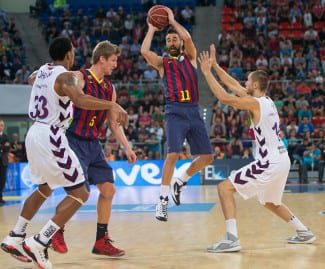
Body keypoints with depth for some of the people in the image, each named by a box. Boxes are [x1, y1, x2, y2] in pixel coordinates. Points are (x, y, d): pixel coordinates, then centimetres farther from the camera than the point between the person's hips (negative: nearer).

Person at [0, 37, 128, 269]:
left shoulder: (43, 71, 13)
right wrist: (112, 105, -37)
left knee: (44, 189, 29)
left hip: (34, 134, 9)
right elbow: (80, 100, -35)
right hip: (51, 139, -9)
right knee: (80, 193, -4)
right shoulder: (65, 76, -13)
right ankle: (39, 243, -12)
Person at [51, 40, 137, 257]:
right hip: (75, 141, -8)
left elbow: (114, 123, 16)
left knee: (108, 189, 4)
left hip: (94, 144, 8)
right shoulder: (79, 78, -10)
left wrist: (127, 147, 10)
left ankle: (101, 241, 13)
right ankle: (57, 231, 8)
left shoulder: (110, 88, 12)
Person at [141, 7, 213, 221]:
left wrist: (172, 20, 2)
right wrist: (152, 29, 1)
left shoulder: (190, 58, 14)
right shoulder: (162, 63, 10)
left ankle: (180, 182, 25)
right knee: (173, 154, -19)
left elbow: (188, 38, -7)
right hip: (175, 112, -3)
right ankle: (163, 200, -12)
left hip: (194, 112, 3)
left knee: (207, 157, 3)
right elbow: (144, 51, -11)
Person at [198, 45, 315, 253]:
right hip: (282, 160, 10)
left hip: (270, 163, -9)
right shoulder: (267, 101, 13)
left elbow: (224, 97, -22)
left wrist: (207, 72, -14)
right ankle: (304, 232, 35)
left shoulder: (255, 103, -13)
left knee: (225, 188, -8)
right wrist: (215, 65, 19)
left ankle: (232, 239, -17)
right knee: (271, 202, 31)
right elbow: (234, 85, 19)